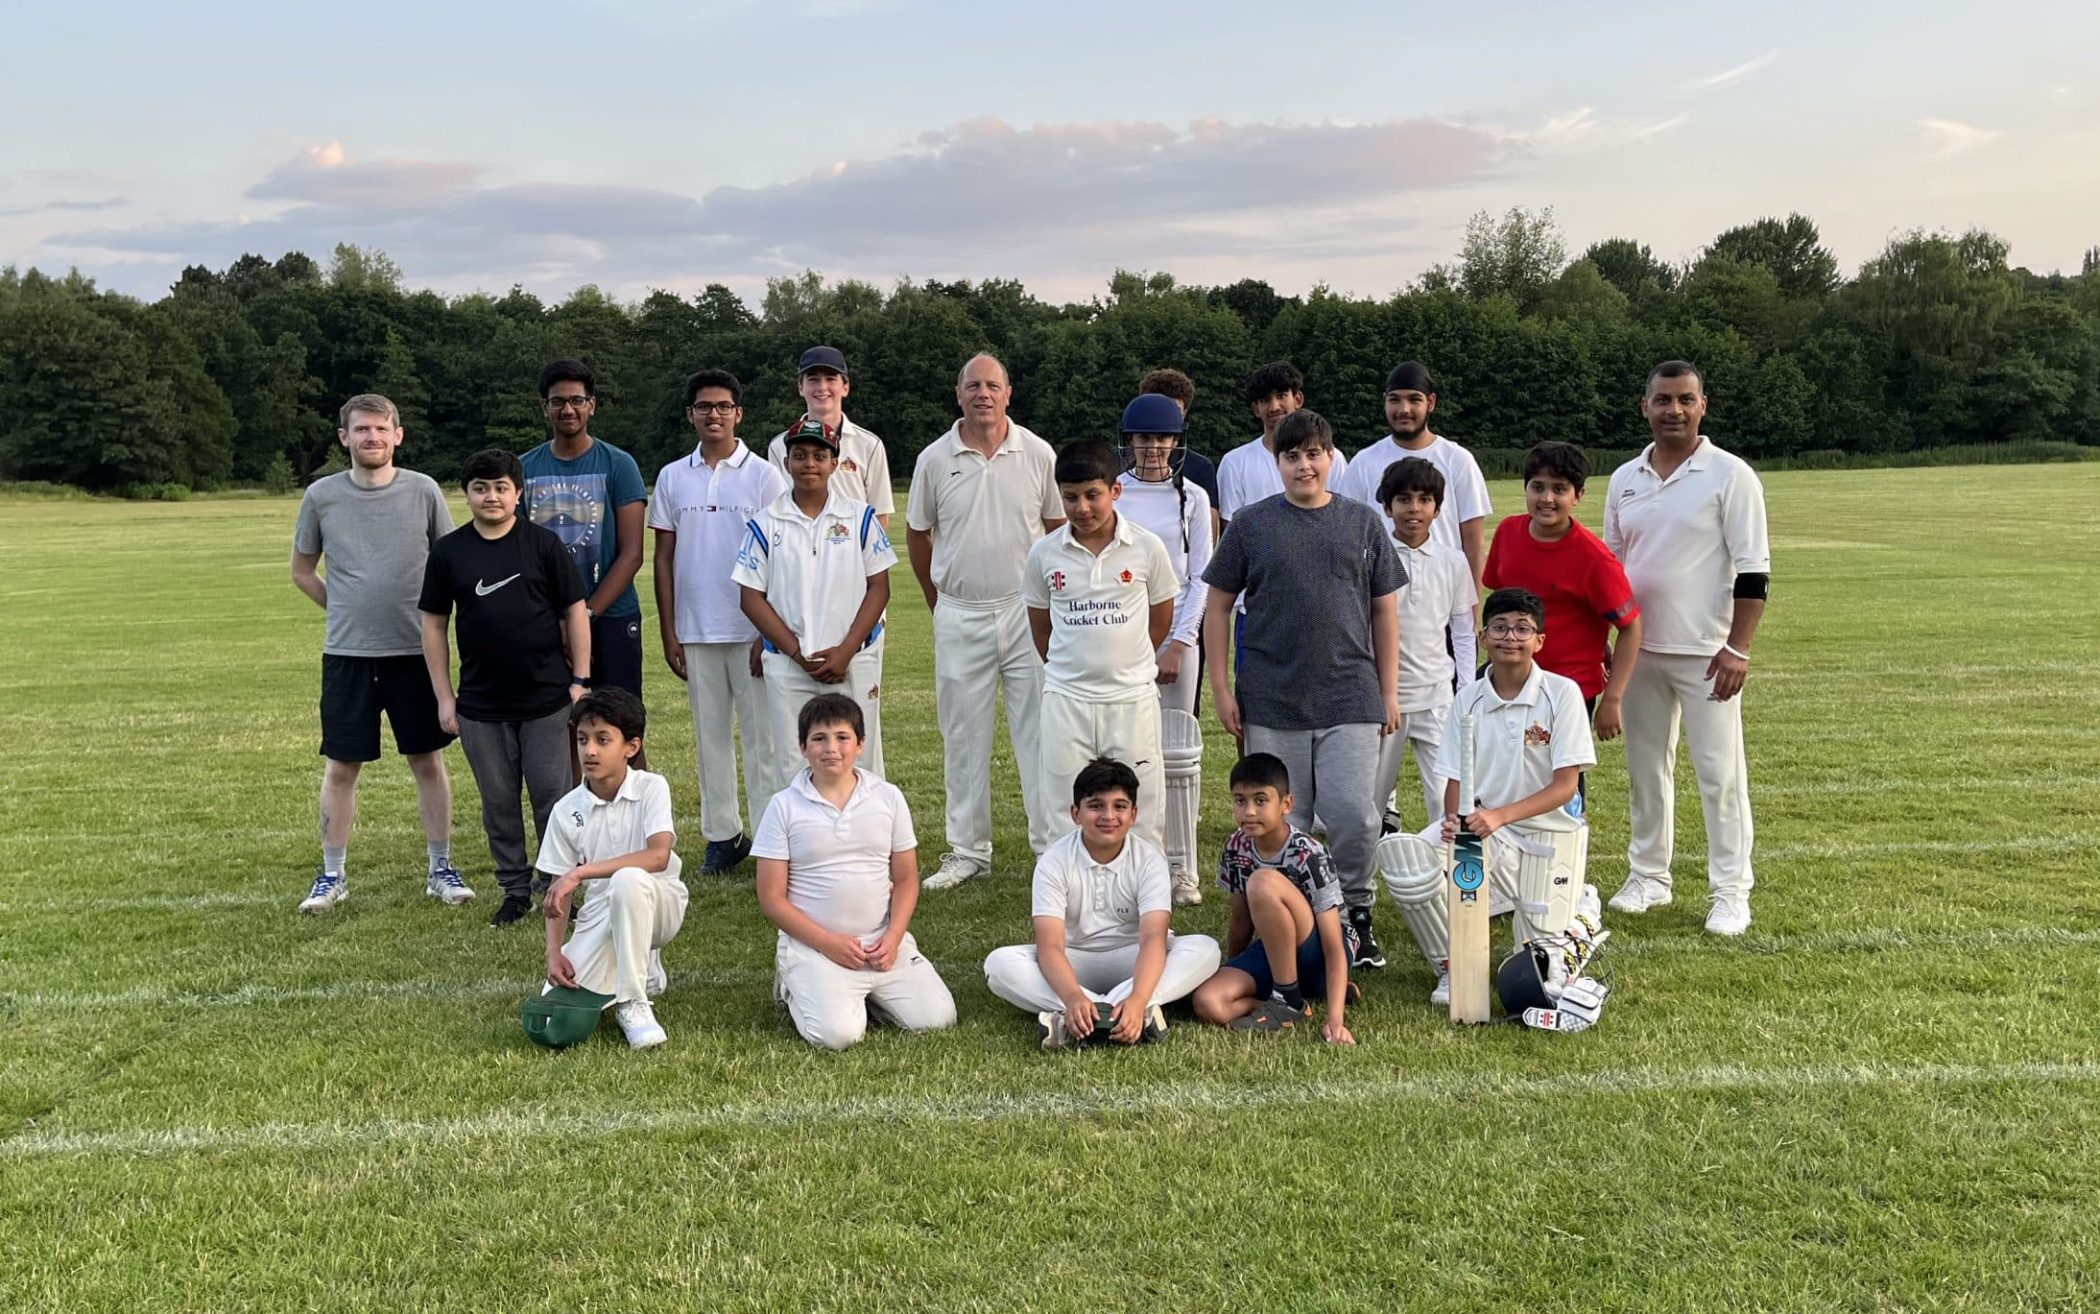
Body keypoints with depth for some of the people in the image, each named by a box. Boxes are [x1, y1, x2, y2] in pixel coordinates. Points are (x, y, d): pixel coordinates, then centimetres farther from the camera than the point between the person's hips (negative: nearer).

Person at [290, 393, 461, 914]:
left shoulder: (423, 491, -2)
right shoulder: (321, 495, 1)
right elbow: (301, 572, 12)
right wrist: (348, 611, 6)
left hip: (415, 651, 0)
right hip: (346, 654, 1)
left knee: (427, 762, 7)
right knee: (341, 767, 7)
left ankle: (441, 869, 18)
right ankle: (332, 875, 20)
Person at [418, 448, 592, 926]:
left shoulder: (544, 544, -2)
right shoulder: (449, 551, 3)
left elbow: (575, 612, 1)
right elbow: (433, 625, 6)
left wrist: (580, 680, -3)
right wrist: (444, 697, 3)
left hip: (547, 700, -2)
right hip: (480, 704, 2)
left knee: (552, 797, 3)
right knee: (498, 802, 10)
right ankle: (516, 890, 22)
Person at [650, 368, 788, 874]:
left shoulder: (764, 476, -1)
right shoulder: (672, 477, 8)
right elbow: (664, 559, 10)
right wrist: (668, 633, 4)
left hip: (752, 630, -3)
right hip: (696, 633, 3)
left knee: (761, 736, 0)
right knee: (710, 737, 9)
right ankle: (723, 836, 18)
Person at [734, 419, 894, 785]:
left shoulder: (860, 517, 5)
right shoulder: (764, 524, 4)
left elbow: (878, 587, 2)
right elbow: (752, 597, 2)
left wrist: (845, 652, -8)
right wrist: (799, 653, -8)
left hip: (854, 664, 0)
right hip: (788, 667, 0)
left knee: (860, 765, 2)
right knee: (792, 769, 3)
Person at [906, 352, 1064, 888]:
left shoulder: (1038, 454, 1)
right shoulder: (934, 459, 2)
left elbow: (1059, 529, 10)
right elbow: (916, 535, 13)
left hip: (1027, 611, -1)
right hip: (959, 616, 1)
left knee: (1039, 730, 1)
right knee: (963, 736, 7)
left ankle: (1053, 844, 9)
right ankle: (968, 850, 17)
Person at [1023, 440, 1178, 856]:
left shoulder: (1146, 547, -4)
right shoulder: (1044, 553, -1)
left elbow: (1161, 618, 8)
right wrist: (1072, 667, 11)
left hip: (1133, 697, -1)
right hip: (1066, 700, 1)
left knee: (1142, 818, 4)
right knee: (1067, 821, 7)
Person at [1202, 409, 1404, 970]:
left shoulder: (1363, 522, 8)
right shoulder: (1250, 523, 4)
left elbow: (1383, 610, 12)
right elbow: (1218, 605, 7)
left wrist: (1389, 691, 8)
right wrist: (1221, 687, 1)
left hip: (1351, 698, 0)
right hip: (1271, 702, 0)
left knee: (1354, 815, -7)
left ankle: (1356, 912, 17)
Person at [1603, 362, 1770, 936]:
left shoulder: (1730, 475, -6)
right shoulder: (1624, 480, 10)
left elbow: (1753, 571, -8)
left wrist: (1738, 648, -15)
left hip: (1705, 652, -5)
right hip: (1639, 650, 5)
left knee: (1720, 773, -1)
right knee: (1645, 768, 12)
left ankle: (1731, 891, 7)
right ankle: (1648, 876, 23)